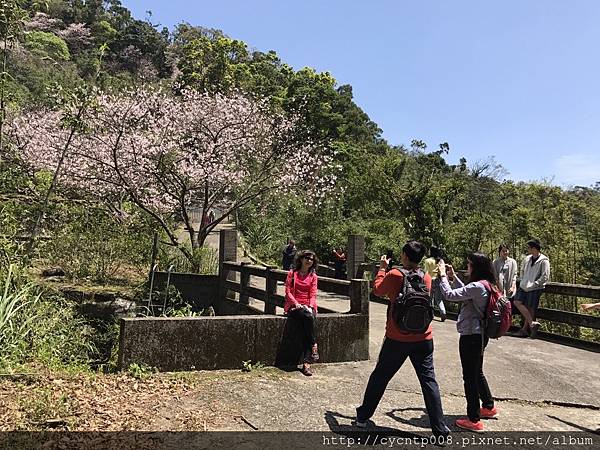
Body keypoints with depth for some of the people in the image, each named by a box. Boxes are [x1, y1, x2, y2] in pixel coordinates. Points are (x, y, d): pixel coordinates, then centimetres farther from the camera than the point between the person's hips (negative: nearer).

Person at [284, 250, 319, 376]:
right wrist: (297, 304, -15)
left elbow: (313, 295, 6)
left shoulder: (313, 276, 13)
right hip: (294, 306, -2)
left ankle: (306, 362, -28)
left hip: (308, 307, 2)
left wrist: (310, 306, -13)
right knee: (308, 317, -35)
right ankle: (314, 346, -22)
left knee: (307, 324, -30)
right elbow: (288, 292, 0)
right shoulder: (292, 273, 6)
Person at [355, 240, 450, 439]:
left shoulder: (394, 275, -13)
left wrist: (382, 268, 15)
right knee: (429, 381, 8)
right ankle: (440, 429, 9)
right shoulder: (427, 278, 0)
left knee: (379, 377, 13)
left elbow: (377, 290, 4)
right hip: (423, 339, 2)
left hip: (397, 339, -2)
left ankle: (362, 417, 28)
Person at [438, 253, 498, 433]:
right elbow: (465, 293, 21)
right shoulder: (487, 285, 7)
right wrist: (453, 277, 16)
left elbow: (449, 295, -23)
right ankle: (488, 407, 41)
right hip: (480, 335, 10)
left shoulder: (477, 286, -23)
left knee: (470, 377, 1)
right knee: (477, 373, 25)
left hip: (471, 336, -10)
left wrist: (443, 276, -11)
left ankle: (474, 420, 11)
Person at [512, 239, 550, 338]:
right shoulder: (527, 259, 9)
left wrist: (533, 285, -17)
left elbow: (545, 277, -15)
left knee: (530, 308, 1)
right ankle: (532, 323, -1)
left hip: (535, 289, -6)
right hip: (524, 287, 6)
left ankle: (525, 329, 13)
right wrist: (523, 281, 11)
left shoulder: (544, 261, -11)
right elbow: (522, 270, 24)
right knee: (517, 302, -6)